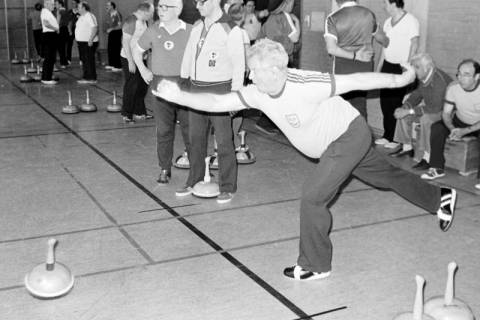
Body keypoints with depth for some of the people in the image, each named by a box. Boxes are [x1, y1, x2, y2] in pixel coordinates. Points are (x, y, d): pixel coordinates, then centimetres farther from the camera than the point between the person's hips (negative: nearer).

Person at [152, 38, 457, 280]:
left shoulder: (305, 85, -33)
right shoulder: (258, 93, -12)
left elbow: (356, 81, -27)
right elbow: (217, 102, -11)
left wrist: (399, 80, -22)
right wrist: (178, 95, -23)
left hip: (350, 135, -8)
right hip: (336, 140, 8)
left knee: (313, 197, -11)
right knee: (387, 175, 24)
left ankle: (315, 264, 7)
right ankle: (441, 196, 45)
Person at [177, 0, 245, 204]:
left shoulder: (230, 29, -10)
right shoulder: (197, 26, 9)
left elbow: (238, 64, -10)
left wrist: (234, 95, -14)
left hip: (219, 90, -6)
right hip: (196, 88, 6)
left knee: (224, 141, 0)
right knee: (196, 138, 13)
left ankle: (227, 187, 11)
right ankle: (194, 181, 27)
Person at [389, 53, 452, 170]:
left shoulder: (439, 80, -30)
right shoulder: (423, 77, -5)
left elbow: (435, 107, -33)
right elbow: (417, 94, 11)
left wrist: (410, 111, -31)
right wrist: (404, 107, -7)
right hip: (432, 108, 9)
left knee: (426, 119, -36)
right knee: (403, 113, 5)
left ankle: (427, 158, -29)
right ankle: (407, 147, 16)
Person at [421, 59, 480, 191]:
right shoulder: (453, 87, -16)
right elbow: (446, 113, -10)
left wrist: (464, 131, -35)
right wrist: (452, 129, -30)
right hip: (460, 121, 4)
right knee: (437, 128, -22)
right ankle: (437, 169, -13)